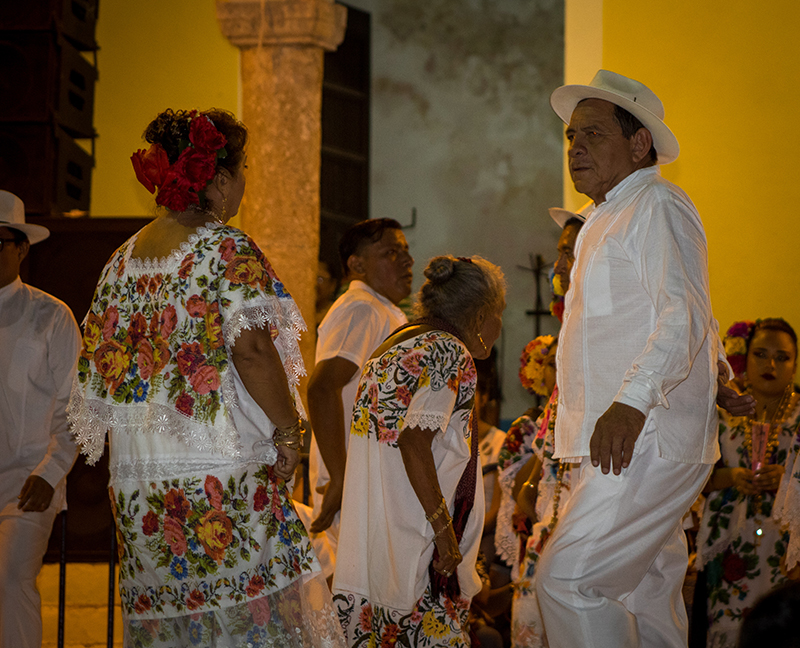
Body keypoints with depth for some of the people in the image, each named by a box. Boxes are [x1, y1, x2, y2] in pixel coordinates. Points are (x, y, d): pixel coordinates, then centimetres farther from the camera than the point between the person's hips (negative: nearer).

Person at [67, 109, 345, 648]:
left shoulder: (123, 260, 13)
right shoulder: (227, 249, -7)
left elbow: (101, 364, 14)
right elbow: (251, 347, -19)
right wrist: (288, 432, -11)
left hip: (137, 481, 7)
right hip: (220, 475, -7)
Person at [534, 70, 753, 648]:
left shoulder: (657, 206, -8)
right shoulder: (609, 219, 24)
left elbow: (684, 318, -22)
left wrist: (632, 402, -34)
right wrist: (717, 379, 35)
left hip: (649, 443, -10)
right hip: (626, 444, 10)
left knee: (566, 579, -18)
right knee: (647, 591, 10)